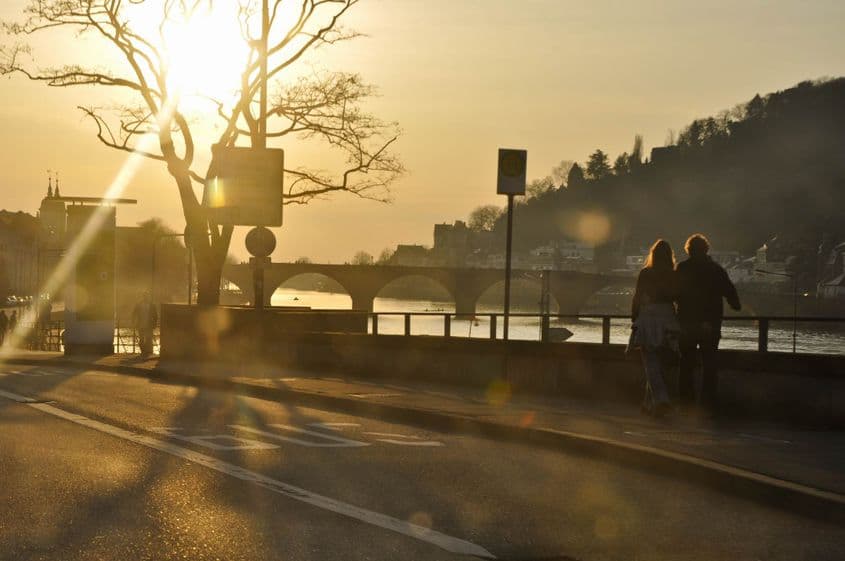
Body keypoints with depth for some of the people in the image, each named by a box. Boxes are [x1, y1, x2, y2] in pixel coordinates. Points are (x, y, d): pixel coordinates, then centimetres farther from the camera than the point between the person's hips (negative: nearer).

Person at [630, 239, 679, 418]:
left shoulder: (645, 273, -4)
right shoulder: (674, 275, 1)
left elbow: (637, 299, -1)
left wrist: (634, 319, 8)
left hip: (648, 319, -3)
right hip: (668, 320, 3)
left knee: (652, 364, -5)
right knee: (662, 365, 14)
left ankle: (661, 399, -23)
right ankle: (649, 403, 22)